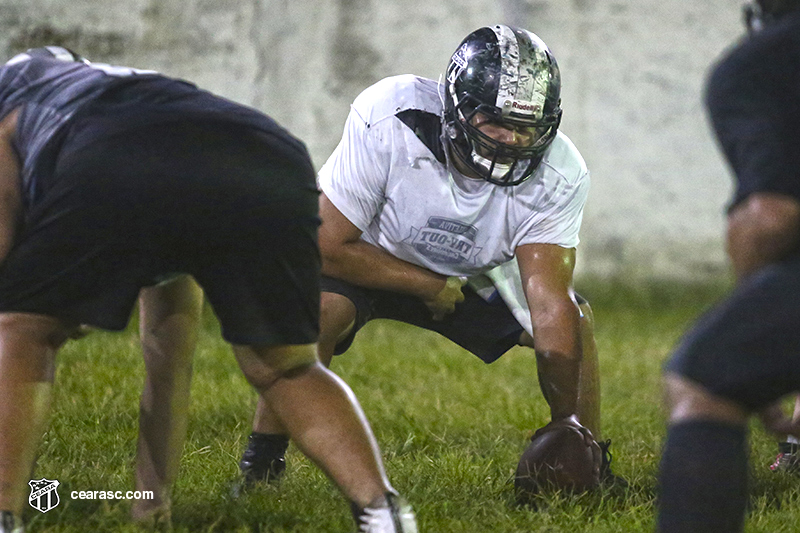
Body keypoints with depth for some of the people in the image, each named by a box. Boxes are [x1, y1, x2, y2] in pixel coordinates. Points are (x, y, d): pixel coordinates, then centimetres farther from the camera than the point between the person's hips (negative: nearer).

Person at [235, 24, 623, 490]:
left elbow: (548, 302, -26)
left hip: (477, 273, 4)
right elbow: (329, 246, -28)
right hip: (368, 260, -3)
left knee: (573, 316, -15)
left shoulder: (558, 177, -26)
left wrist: (570, 422, -33)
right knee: (317, 306, -34)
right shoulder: (389, 121, -36)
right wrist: (431, 287, -21)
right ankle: (261, 464, -16)